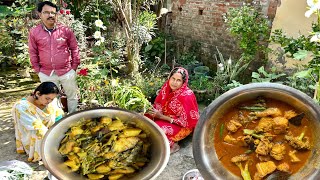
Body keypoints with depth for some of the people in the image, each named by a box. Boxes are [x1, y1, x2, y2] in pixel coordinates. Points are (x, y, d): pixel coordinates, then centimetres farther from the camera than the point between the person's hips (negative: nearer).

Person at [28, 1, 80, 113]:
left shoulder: (66, 30, -5)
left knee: (72, 95, 13)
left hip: (67, 71, -1)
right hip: (46, 74, 1)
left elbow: (74, 49, 1)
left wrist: (74, 66, 0)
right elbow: (33, 52, 4)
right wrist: (37, 69, 3)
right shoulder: (34, 32, -3)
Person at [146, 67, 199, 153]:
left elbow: (184, 121, -22)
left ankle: (173, 145, 0)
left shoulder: (187, 96, -26)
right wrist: (153, 110, -19)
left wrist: (161, 116, -23)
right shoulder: (167, 88, -9)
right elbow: (159, 105, 4)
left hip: (183, 126, -7)